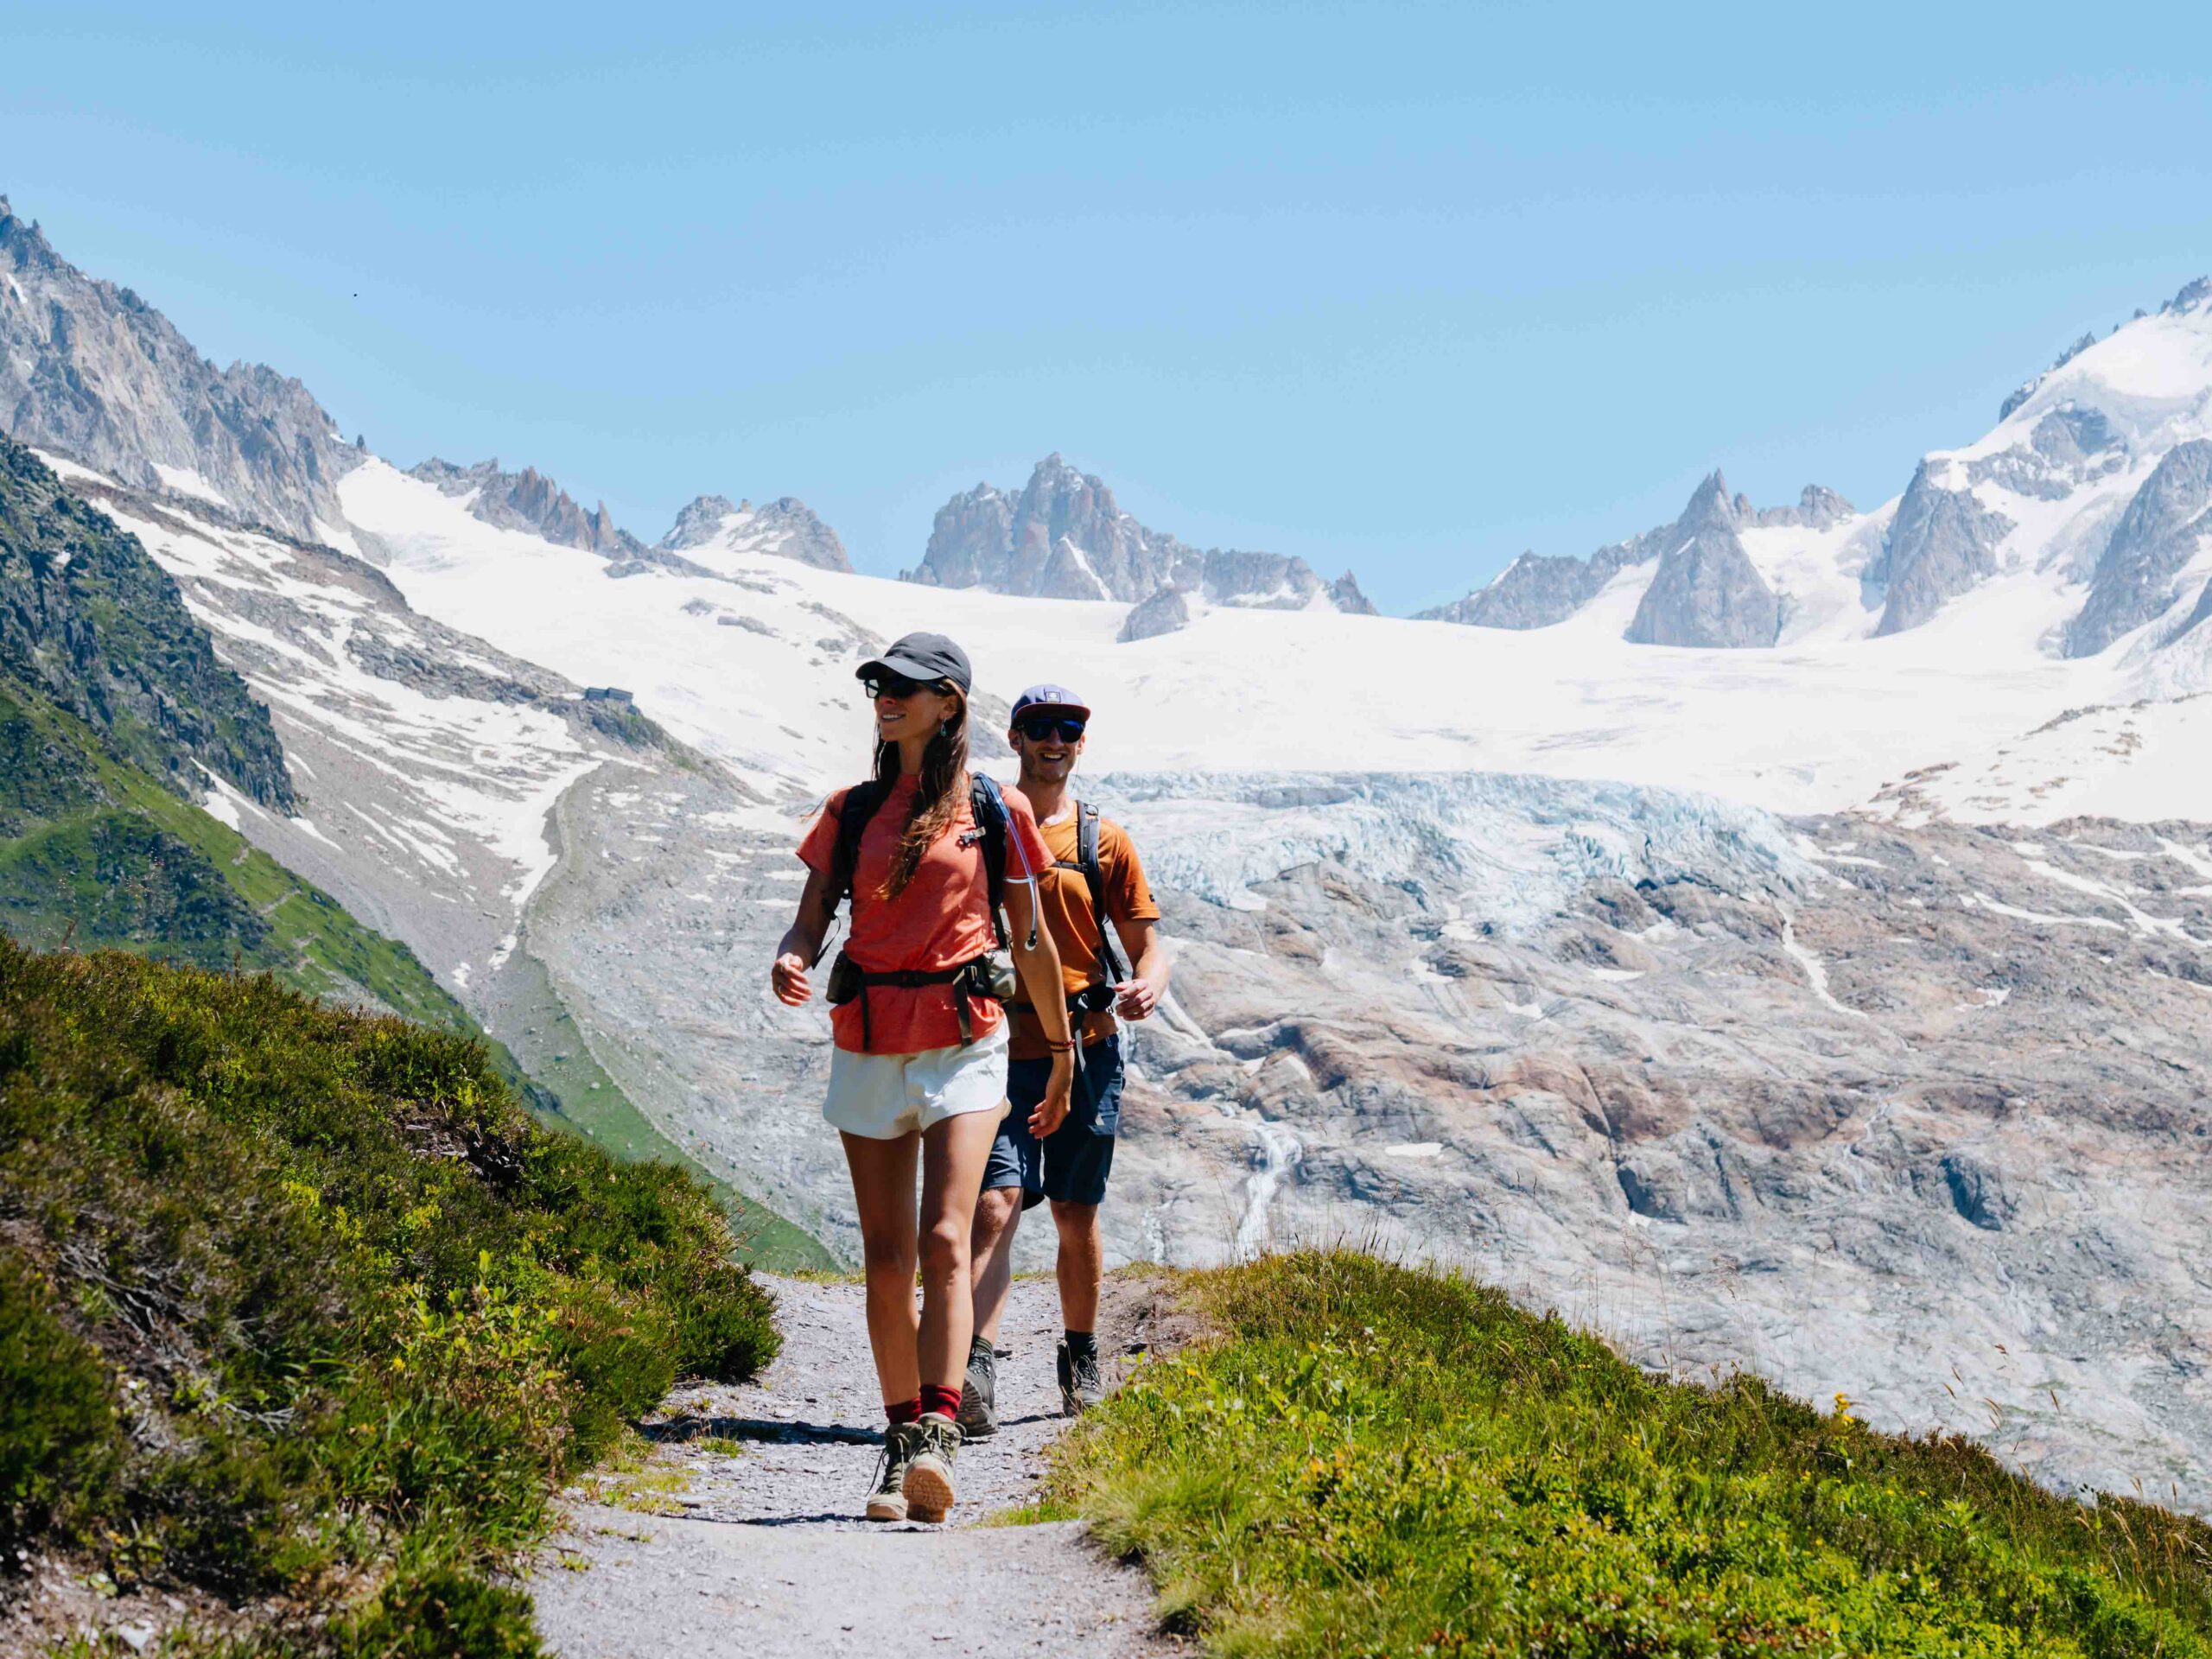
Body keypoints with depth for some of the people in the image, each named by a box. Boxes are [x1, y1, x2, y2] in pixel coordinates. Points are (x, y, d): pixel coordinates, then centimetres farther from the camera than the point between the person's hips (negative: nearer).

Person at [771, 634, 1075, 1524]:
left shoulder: (993, 812, 2)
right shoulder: (852, 810, 11)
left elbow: (1031, 940, 9)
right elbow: (811, 920, 8)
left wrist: (1061, 1050, 14)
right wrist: (790, 962, -16)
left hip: (963, 1040, -3)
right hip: (868, 1042, 3)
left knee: (943, 1241, -17)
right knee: (885, 1257, 6)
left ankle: (937, 1440, -24)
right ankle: (900, 1442, 15)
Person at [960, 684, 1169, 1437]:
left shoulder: (1104, 841, 10)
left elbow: (1147, 944, 9)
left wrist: (1147, 986, -14)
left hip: (1086, 1050, 2)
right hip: (1001, 1049, -2)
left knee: (1076, 1215, 11)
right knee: (996, 1206, -17)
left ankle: (1080, 1362, 28)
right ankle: (975, 1371, -24)